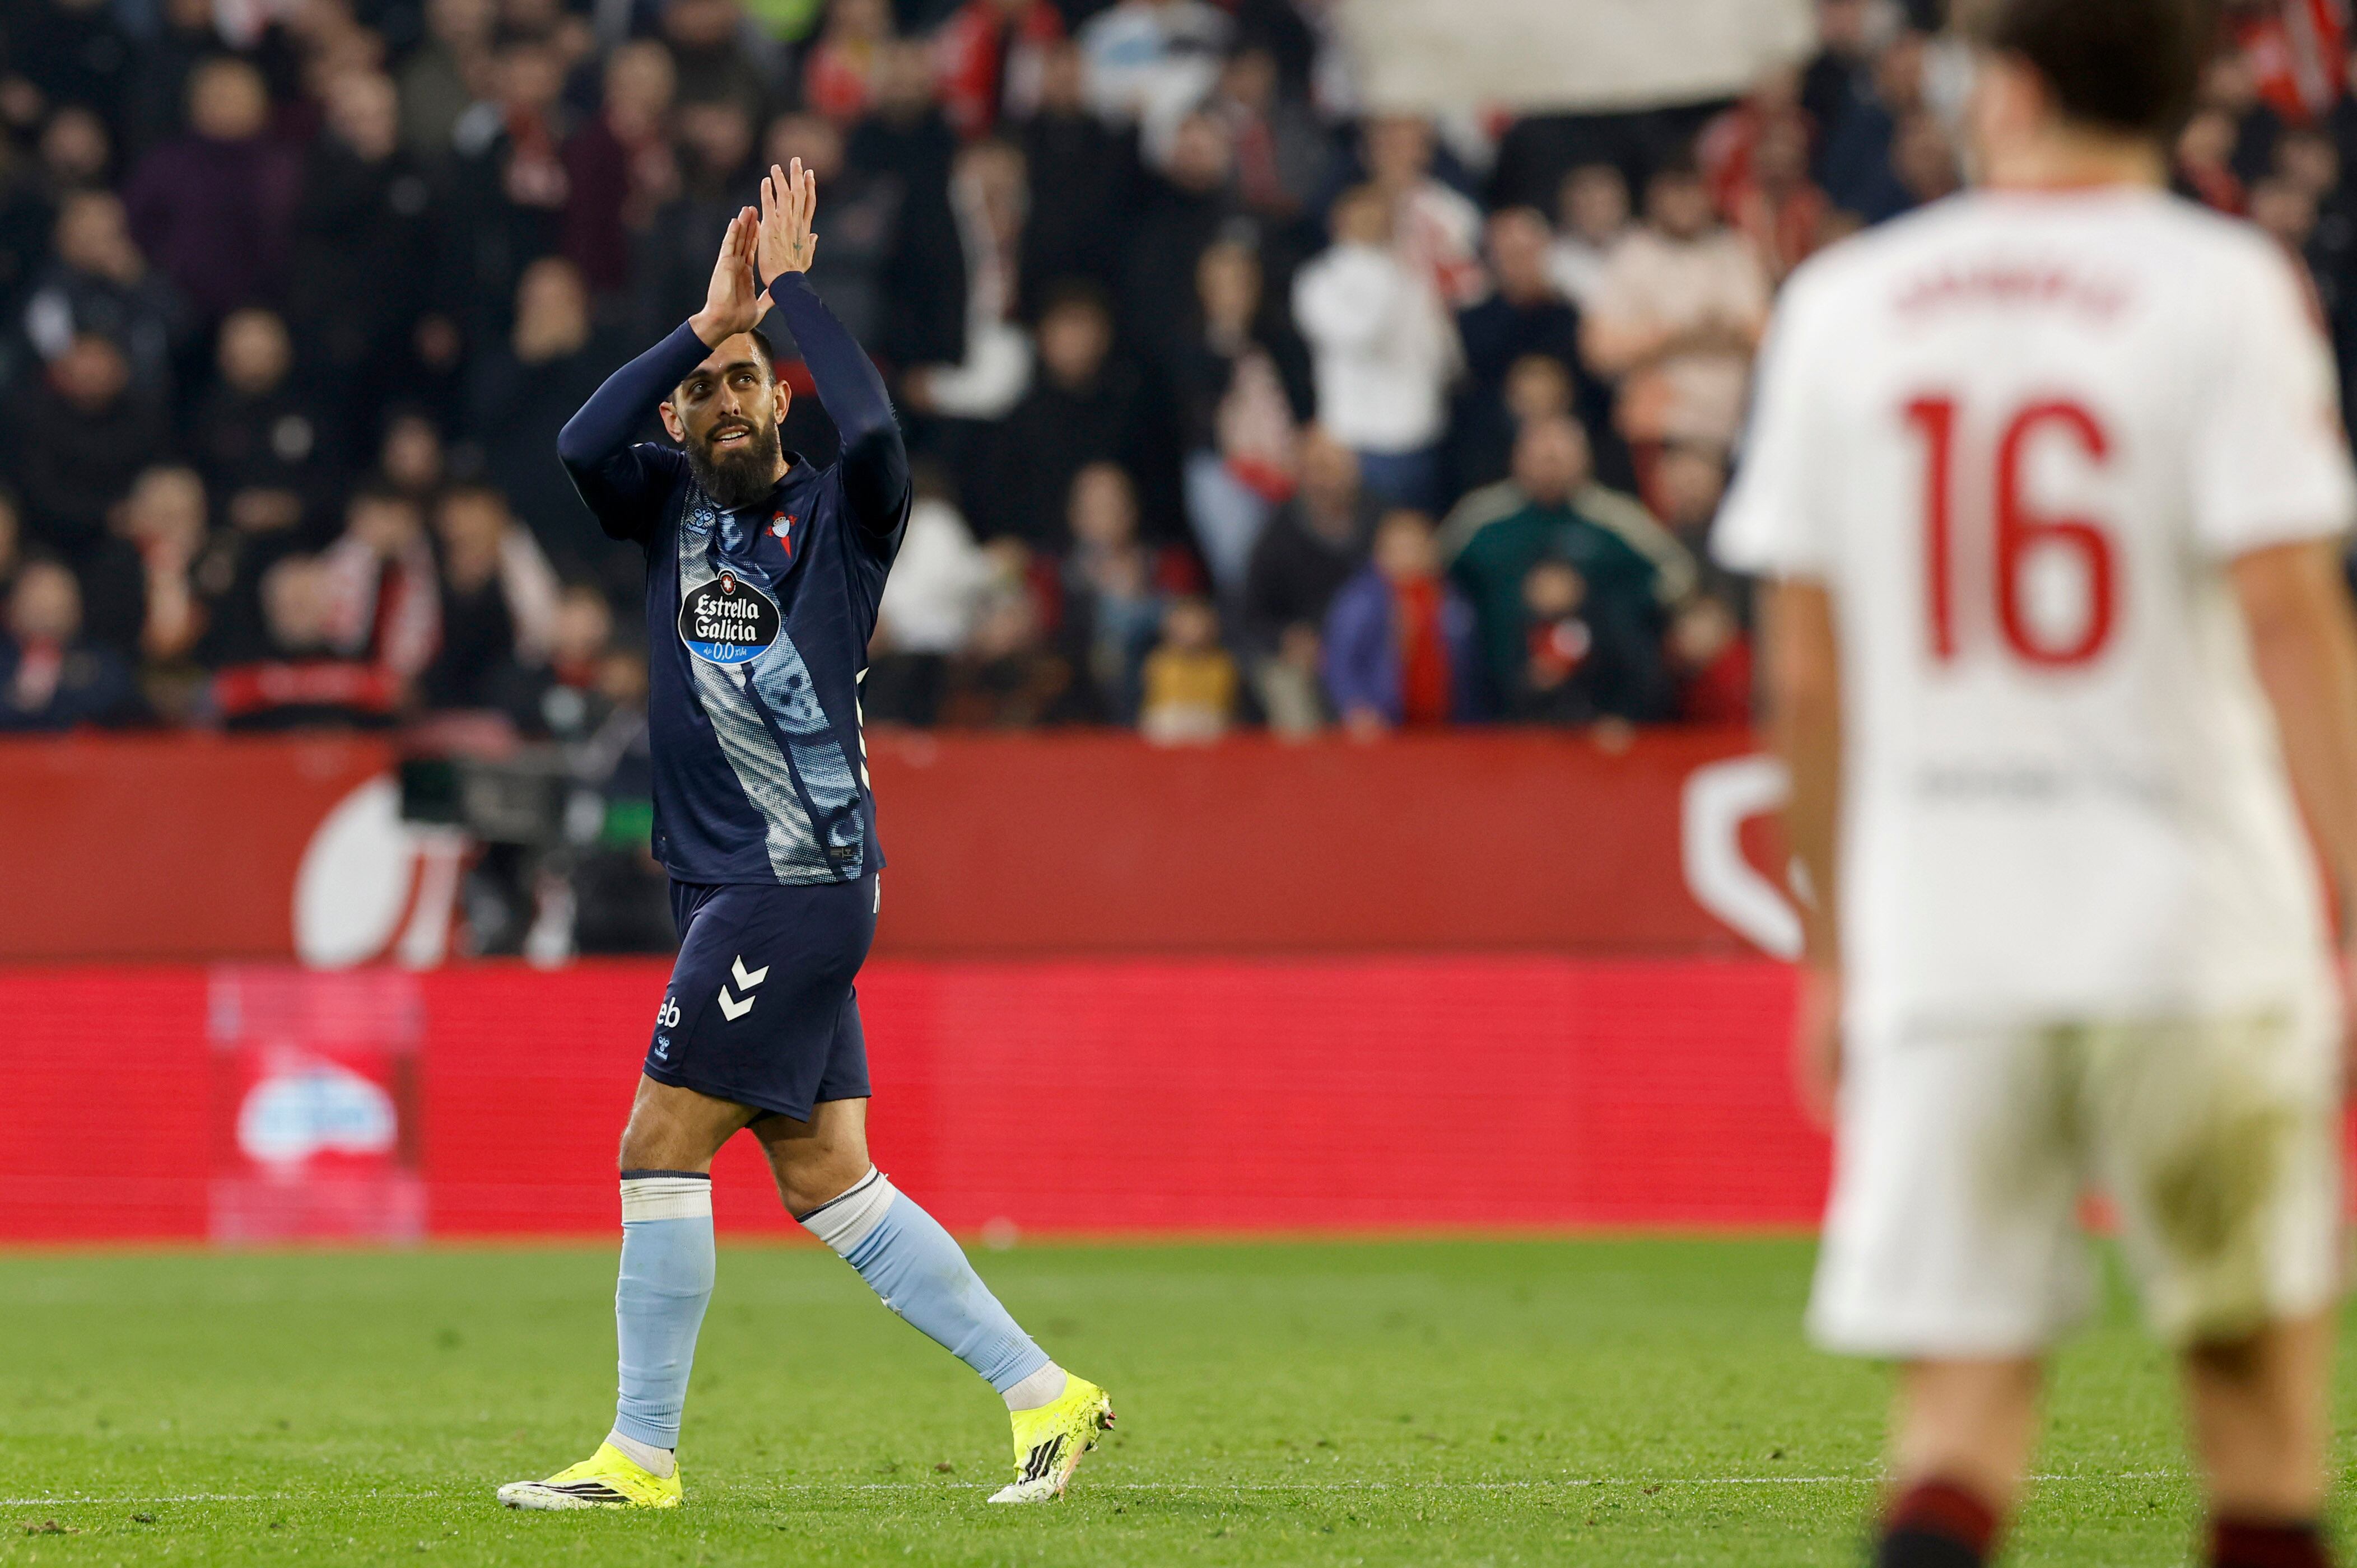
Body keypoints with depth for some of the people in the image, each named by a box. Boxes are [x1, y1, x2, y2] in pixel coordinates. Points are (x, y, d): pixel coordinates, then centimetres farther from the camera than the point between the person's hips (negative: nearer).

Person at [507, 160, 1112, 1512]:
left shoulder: (840, 514, -1)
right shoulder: (670, 508, 13)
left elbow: (876, 427, -22)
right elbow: (582, 446, -6)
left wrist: (790, 287, -13)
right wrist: (707, 321, -9)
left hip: (803, 881, -7)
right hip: (731, 890, 7)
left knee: (660, 1149, -10)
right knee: (825, 1182, 6)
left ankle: (643, 1454, -4)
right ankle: (1046, 1394, 11)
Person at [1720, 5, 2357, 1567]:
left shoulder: (1844, 305, 8)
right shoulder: (2222, 288, -2)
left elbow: (1806, 670, 10)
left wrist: (1835, 948, 18)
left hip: (1937, 936, 2)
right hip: (2193, 914, -2)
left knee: (1963, 1400, -1)